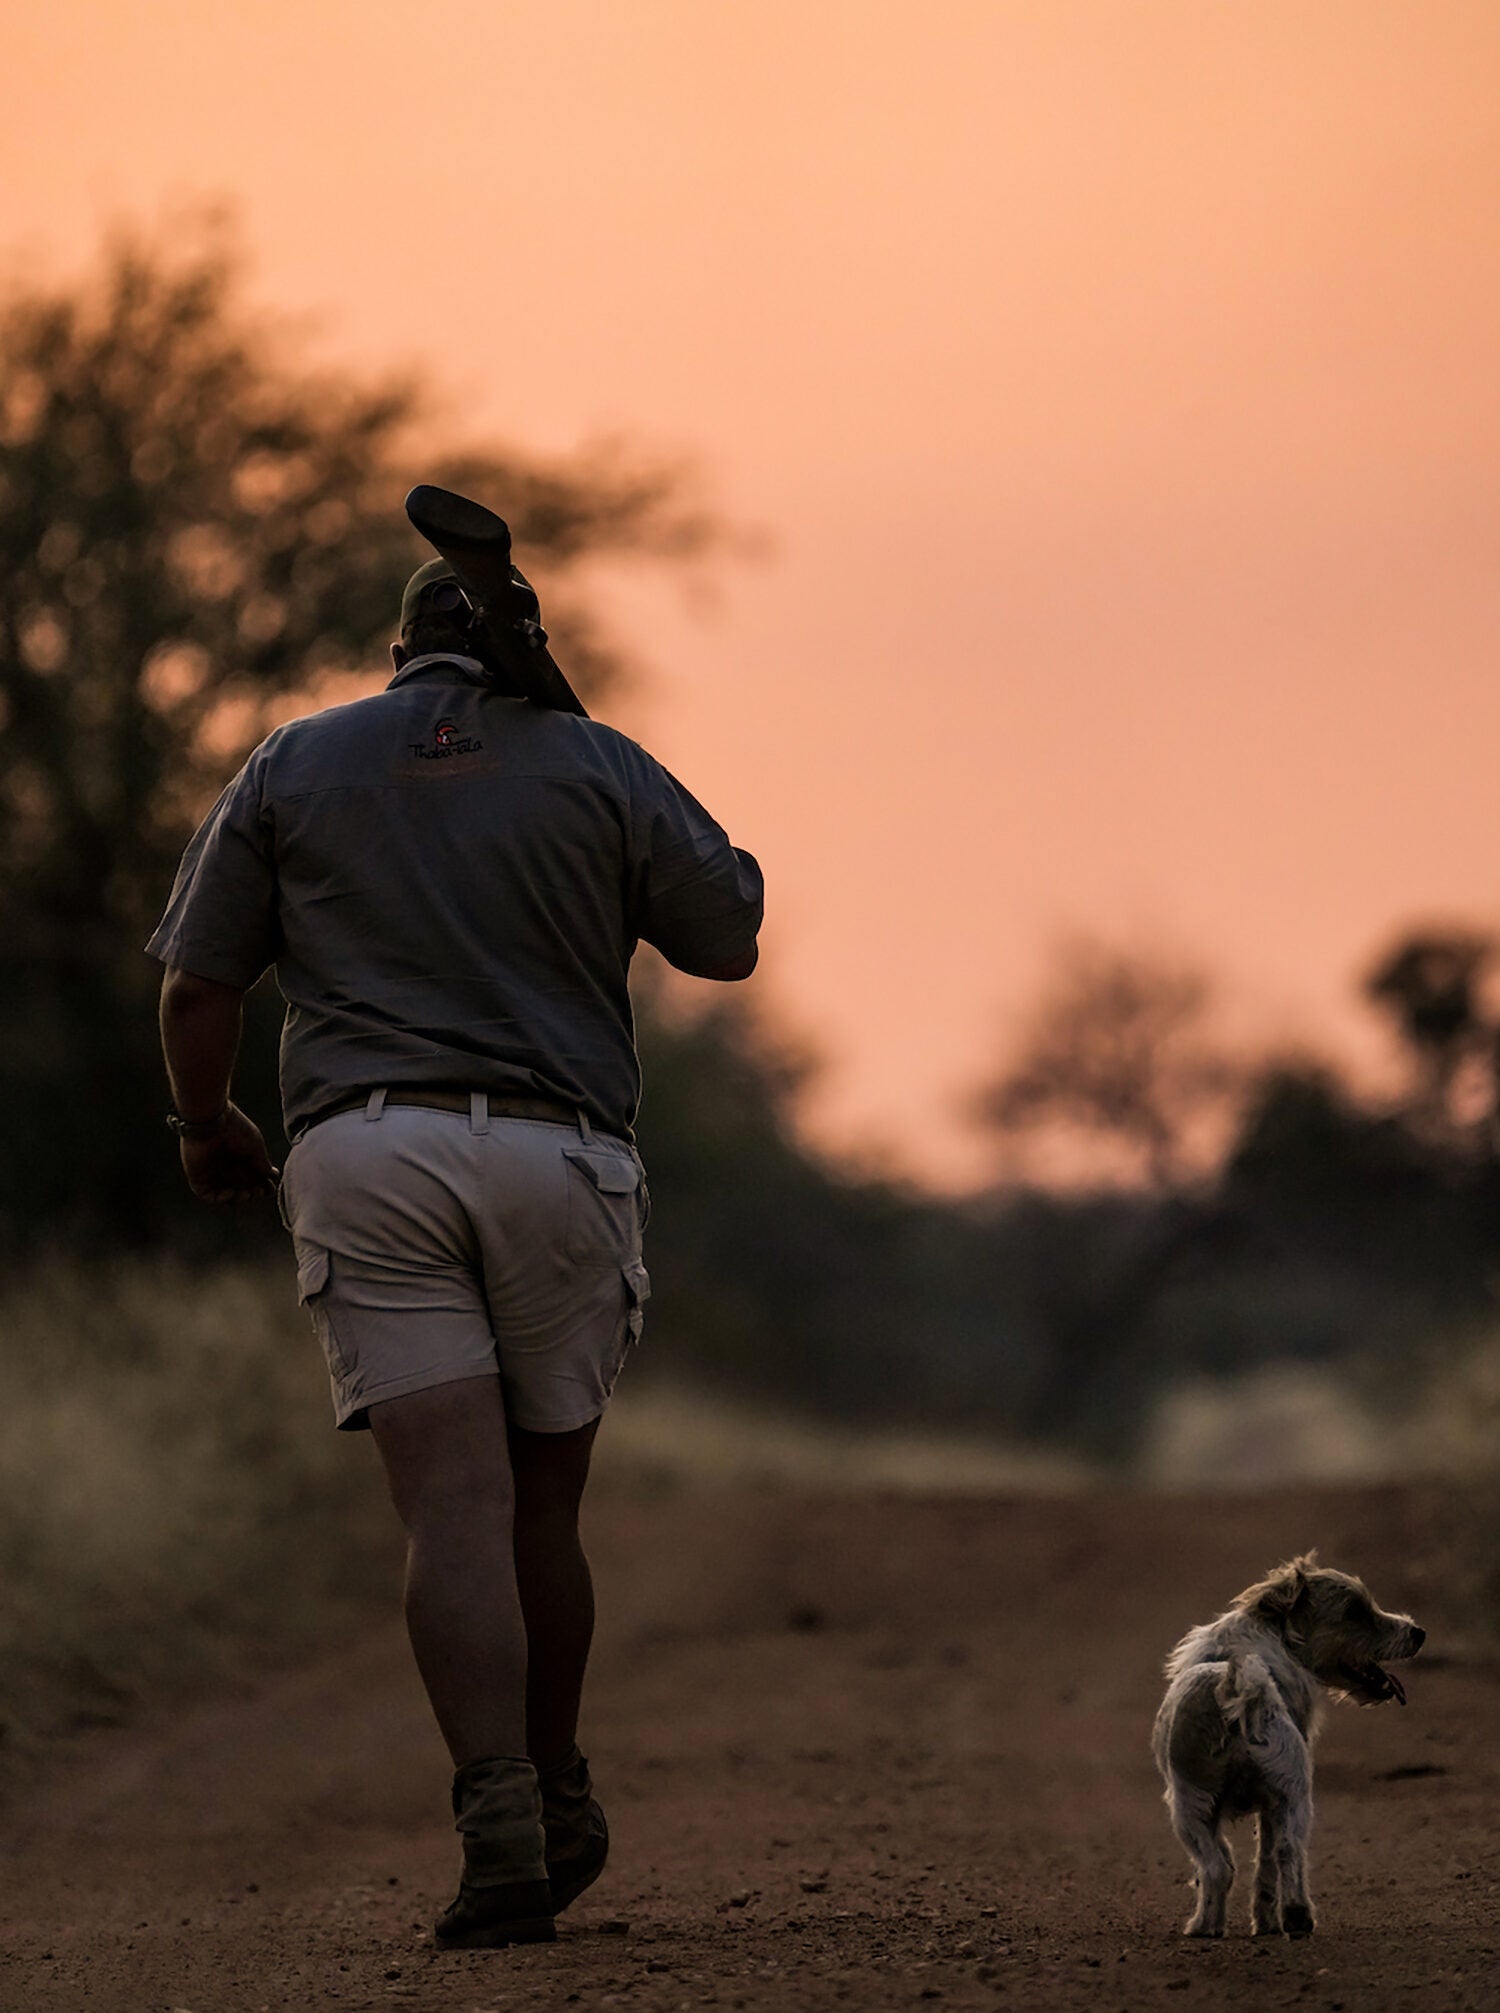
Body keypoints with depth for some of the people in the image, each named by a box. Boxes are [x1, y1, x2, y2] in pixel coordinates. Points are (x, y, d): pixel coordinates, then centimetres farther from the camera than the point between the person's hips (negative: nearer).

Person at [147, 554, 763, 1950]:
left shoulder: (292, 764, 13)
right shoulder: (600, 766, 9)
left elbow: (197, 989, 9)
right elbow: (729, 942, 12)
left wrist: (205, 1126, 26)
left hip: (364, 1151, 0)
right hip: (560, 1155, 0)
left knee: (453, 1509, -8)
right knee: (542, 1502, 15)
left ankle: (500, 1822, -24)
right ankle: (557, 1803, 27)